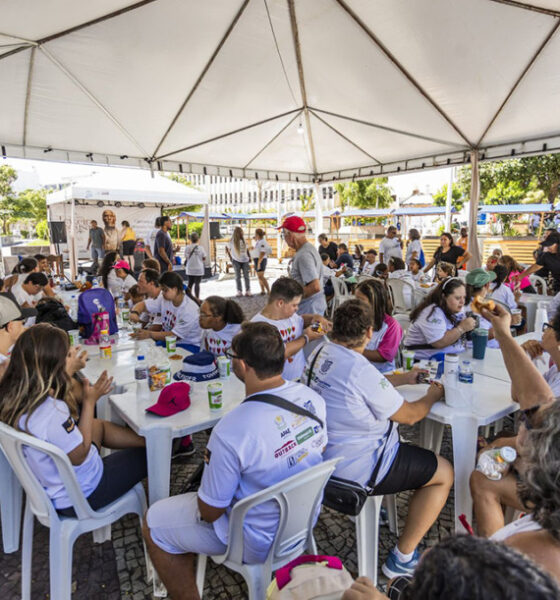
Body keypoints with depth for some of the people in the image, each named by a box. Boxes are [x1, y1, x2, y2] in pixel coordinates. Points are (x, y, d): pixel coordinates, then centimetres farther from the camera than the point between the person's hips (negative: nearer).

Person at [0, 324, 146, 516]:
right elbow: (80, 455, -22)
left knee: (100, 425, 25)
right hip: (79, 498, -8)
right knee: (148, 455, 3)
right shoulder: (52, 410, -38)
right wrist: (90, 401, -18)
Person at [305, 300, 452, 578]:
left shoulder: (320, 352, -3)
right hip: (355, 468, -9)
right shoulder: (360, 369, -29)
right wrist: (432, 396, 5)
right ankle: (401, 559, 17)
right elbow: (409, 415, -15)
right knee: (444, 474, 8)